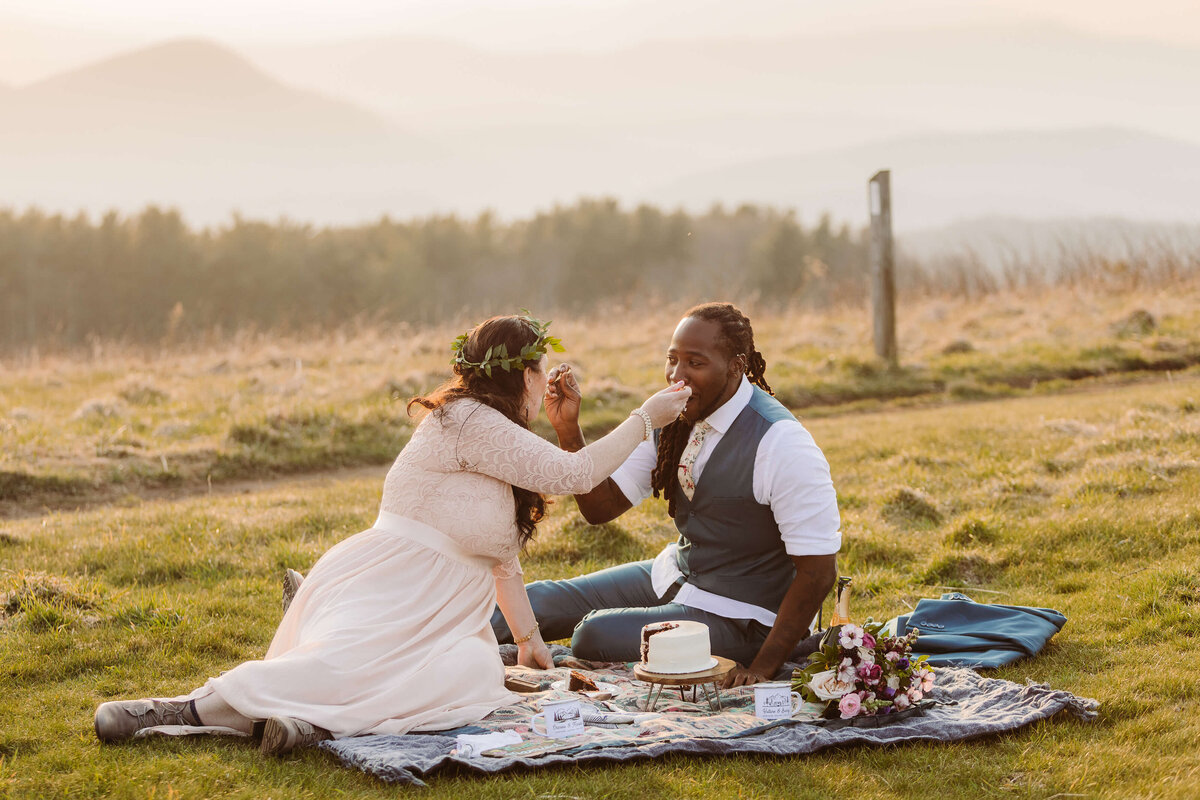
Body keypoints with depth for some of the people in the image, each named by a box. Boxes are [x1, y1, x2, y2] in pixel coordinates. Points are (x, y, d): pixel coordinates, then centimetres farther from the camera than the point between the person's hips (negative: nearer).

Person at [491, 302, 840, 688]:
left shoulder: (781, 445, -24)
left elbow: (819, 569, -23)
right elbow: (601, 506, 0)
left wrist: (763, 668, -25)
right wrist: (568, 429, -16)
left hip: (736, 614, -7)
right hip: (674, 575, 7)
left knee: (596, 634, -22)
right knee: (538, 599, -1)